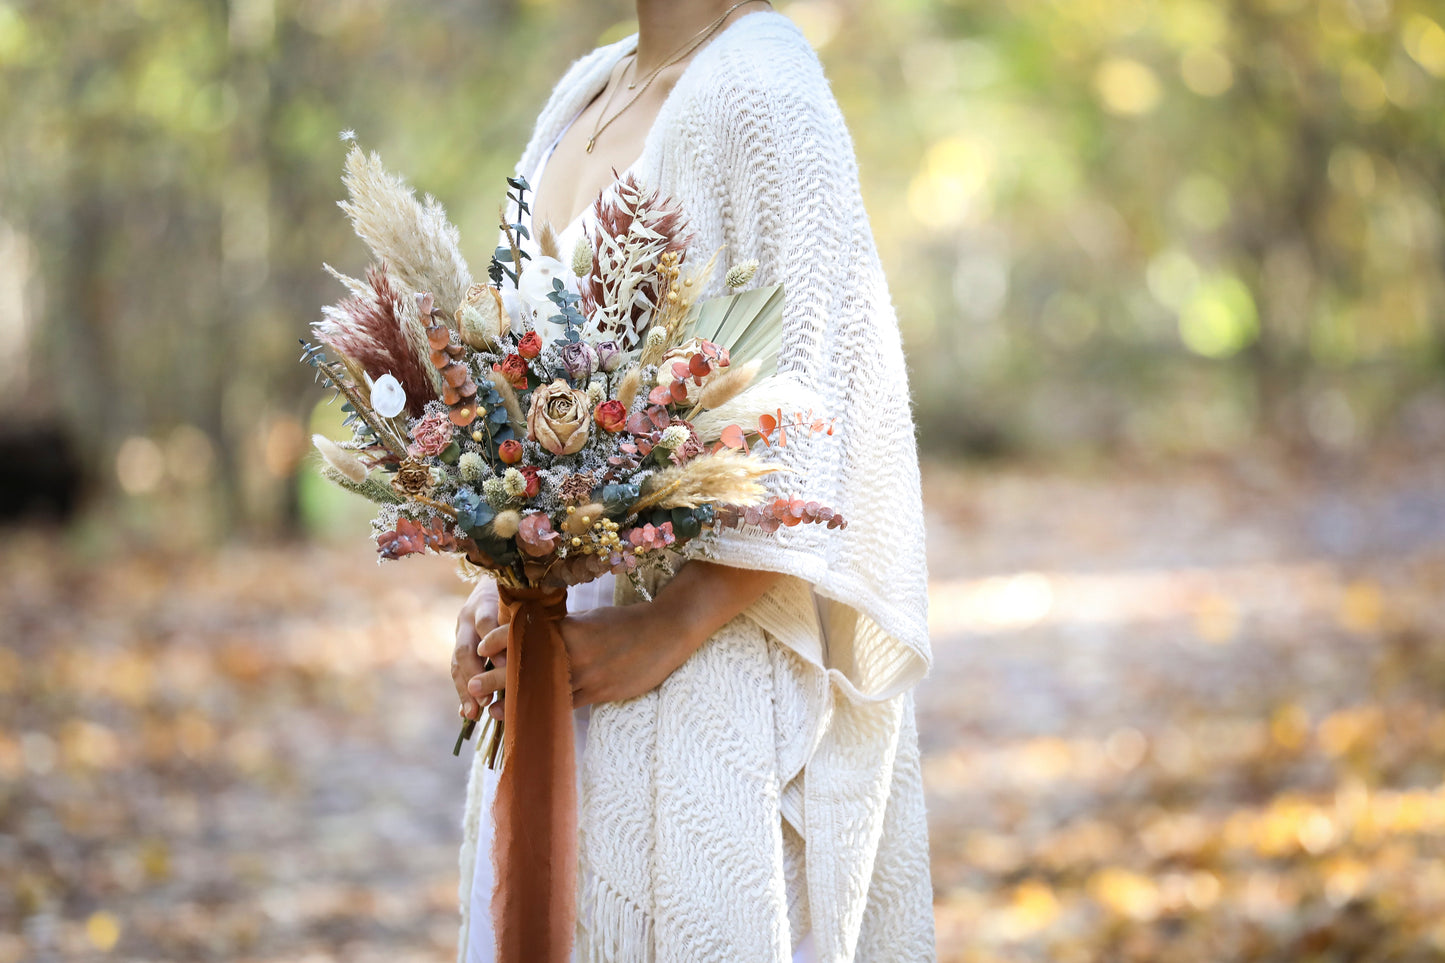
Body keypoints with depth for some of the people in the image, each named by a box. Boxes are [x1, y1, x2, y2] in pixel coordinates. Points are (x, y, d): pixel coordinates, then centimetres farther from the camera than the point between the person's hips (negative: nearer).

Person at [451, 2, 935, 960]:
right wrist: (498, 586, 4)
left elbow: (825, 423, -19)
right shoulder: (588, 92, 13)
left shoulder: (758, 93, -13)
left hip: (711, 672, -8)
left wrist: (668, 630, -20)